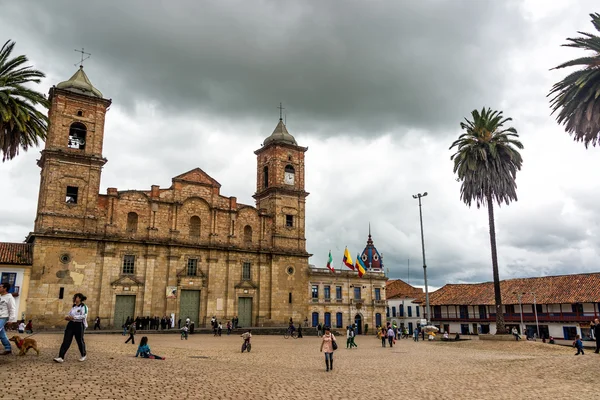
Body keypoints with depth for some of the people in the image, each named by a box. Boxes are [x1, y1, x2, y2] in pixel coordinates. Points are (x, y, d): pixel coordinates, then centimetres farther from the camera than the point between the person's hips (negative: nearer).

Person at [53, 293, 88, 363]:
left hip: (79, 325, -6)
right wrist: (67, 317, -1)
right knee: (66, 341, -6)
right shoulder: (74, 306, 13)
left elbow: (84, 316, -21)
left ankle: (84, 355, 27)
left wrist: (74, 317, -25)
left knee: (80, 341, 7)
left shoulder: (83, 306, -10)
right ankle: (61, 357, -9)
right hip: (71, 324, 6)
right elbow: (70, 314, 21)